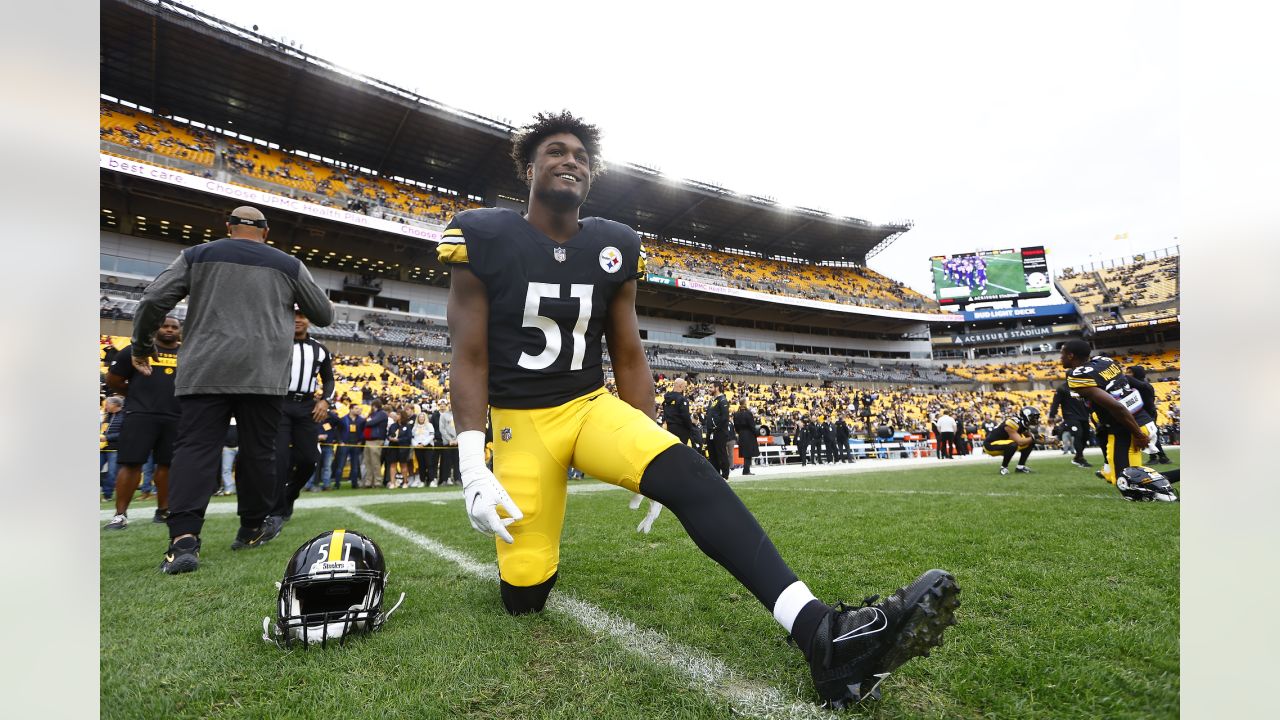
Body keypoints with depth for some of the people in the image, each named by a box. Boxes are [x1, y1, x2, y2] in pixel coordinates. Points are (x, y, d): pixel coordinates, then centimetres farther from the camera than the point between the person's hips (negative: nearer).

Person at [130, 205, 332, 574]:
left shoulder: (197, 255, 12)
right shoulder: (288, 265, 12)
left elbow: (153, 301, 6)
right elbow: (325, 315, 18)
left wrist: (141, 346, 22)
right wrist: (294, 301, 40)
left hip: (205, 370, 0)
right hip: (263, 373, 0)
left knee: (195, 449, -1)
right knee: (258, 450, 9)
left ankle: (184, 540, -15)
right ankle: (252, 529, 20)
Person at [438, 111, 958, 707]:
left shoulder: (612, 248, 3)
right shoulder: (483, 238, -6)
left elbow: (628, 357, 6)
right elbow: (469, 359, -7)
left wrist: (651, 451, 3)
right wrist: (472, 466, -15)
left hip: (592, 405, 2)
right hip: (519, 420, -2)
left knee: (687, 474, -27)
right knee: (524, 600, -2)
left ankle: (823, 634, -35)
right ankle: (527, 558, 36)